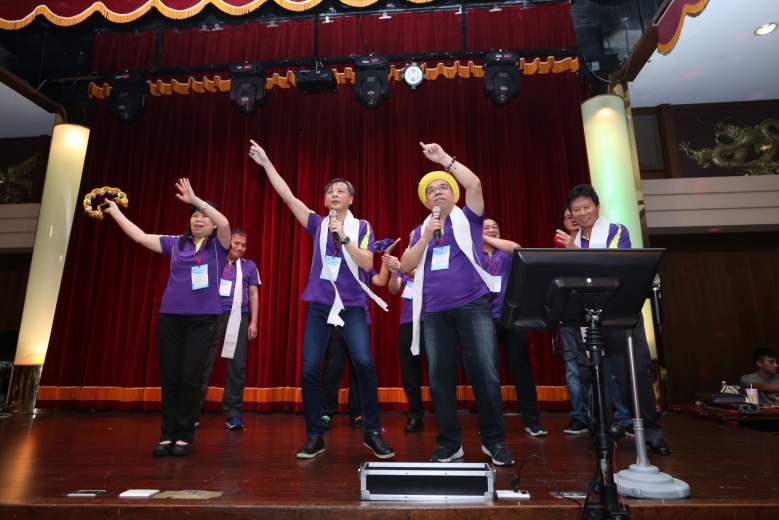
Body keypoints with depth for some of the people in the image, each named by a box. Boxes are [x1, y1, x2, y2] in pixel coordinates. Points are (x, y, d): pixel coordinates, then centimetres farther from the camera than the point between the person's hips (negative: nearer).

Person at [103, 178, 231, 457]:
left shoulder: (218, 246, 2)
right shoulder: (176, 243, 12)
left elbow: (224, 223, -18)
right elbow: (140, 236, 16)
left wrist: (195, 199, -23)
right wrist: (115, 212, 20)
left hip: (202, 320, -3)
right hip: (170, 317, 3)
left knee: (189, 378, -3)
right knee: (169, 378, 6)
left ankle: (185, 436, 10)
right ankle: (167, 435, 17)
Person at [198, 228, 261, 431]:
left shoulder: (249, 266, 13)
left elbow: (253, 294, 12)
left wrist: (254, 322, 4)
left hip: (239, 318, 1)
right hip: (213, 316, -1)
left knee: (237, 366, 0)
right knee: (203, 364, 0)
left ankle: (233, 414, 7)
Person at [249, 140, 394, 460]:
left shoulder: (361, 227, 4)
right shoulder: (318, 224, 9)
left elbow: (367, 264, -8)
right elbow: (288, 196, 5)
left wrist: (344, 237, -16)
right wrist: (265, 163, 4)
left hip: (353, 305, -2)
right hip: (319, 305, 3)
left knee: (364, 362, -17)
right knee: (309, 370, -1)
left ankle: (372, 432, 0)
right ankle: (315, 437, 14)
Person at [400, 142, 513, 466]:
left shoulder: (467, 218, 10)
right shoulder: (421, 230, 18)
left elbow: (474, 184, -8)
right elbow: (406, 267, 7)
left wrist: (444, 158, -5)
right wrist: (426, 238, -4)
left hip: (473, 306, -3)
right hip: (434, 312, 3)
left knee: (485, 373, -5)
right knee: (440, 377, 5)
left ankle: (494, 440, 13)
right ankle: (449, 443, 17)